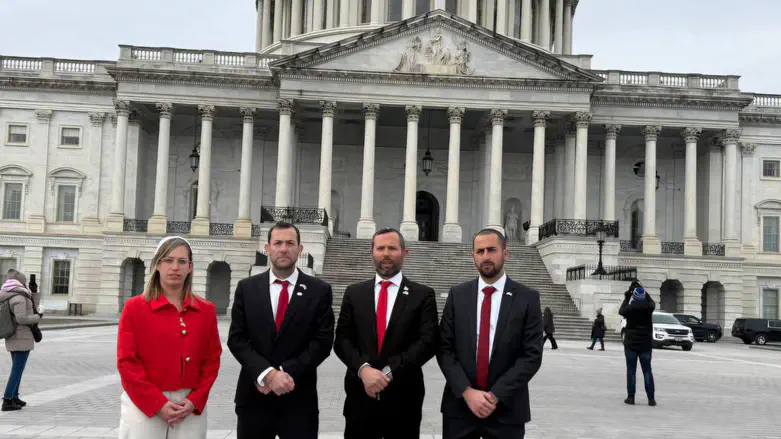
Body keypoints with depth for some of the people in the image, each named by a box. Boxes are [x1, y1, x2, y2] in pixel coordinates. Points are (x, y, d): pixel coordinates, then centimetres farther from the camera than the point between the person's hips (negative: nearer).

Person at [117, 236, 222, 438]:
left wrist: (195, 401, -7)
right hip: (143, 407, -2)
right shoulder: (135, 307, -2)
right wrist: (157, 404, -12)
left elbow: (212, 359, 6)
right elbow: (126, 362, -6)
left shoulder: (206, 310, 5)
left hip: (190, 409, 2)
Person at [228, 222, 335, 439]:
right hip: (254, 396, 1)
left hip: (299, 399, -1)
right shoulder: (247, 288, 4)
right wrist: (267, 374, -15)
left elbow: (323, 341, -5)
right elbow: (236, 339, -1)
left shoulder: (319, 290, 0)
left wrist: (285, 372, -14)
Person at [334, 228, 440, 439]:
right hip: (360, 396, 2)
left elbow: (429, 341, -8)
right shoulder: (354, 293, 8)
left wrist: (389, 372, -16)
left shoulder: (423, 295, 1)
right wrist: (363, 368, -16)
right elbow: (342, 340, 2)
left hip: (403, 398, -1)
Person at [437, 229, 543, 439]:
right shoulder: (457, 295, 3)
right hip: (459, 404, 1)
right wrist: (467, 391, -13)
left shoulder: (527, 298, -2)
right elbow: (444, 349, -1)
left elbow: (532, 355, -7)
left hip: (506, 409, -1)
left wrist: (496, 395, -13)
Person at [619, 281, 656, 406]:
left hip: (630, 344, -1)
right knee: (647, 371, 7)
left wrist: (626, 298, 23)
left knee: (631, 370, 4)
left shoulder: (629, 308, -10)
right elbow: (651, 302, 18)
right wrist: (641, 288, 22)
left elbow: (621, 311, 12)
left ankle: (630, 397, 3)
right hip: (645, 344, 1)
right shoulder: (649, 307, -7)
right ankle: (651, 398, 4)